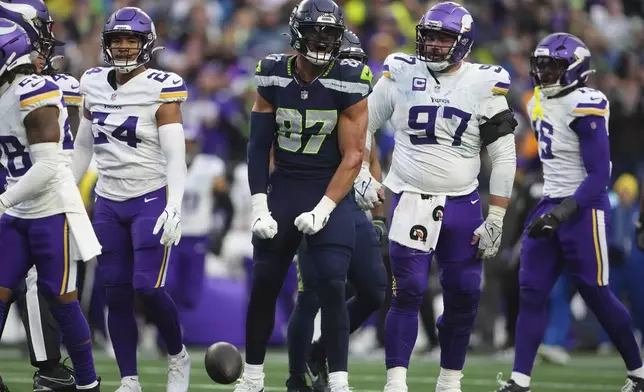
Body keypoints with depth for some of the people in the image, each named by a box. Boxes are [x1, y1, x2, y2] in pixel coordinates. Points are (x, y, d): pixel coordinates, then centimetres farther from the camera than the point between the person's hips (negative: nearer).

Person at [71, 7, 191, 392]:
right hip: (109, 202, 5)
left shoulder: (160, 89, -10)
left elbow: (175, 155, -13)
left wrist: (174, 207, -22)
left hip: (151, 199, -5)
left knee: (148, 288, -13)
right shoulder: (94, 85, 6)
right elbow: (83, 147, 16)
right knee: (117, 294, 2)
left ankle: (178, 357, 12)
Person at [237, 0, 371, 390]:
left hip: (329, 193, -3)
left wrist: (323, 210, -18)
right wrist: (259, 206, -4)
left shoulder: (348, 83, -11)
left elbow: (353, 156, -11)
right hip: (282, 188, 3)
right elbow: (259, 146, 3)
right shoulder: (274, 77, -2)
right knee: (263, 286, 6)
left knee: (332, 286, -13)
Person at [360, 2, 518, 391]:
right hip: (411, 201, -1)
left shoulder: (484, 85, -3)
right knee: (408, 292, -10)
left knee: (463, 297, 2)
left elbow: (504, 157, 0)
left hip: (463, 206, 1)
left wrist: (496, 219, -3)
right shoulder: (400, 75, -1)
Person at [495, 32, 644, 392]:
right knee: (532, 294, 0)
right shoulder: (539, 103, 10)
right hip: (551, 205, 8)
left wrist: (562, 213, -26)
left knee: (597, 295, 0)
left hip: (584, 207, -8)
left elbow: (600, 175, -19)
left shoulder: (585, 106, -16)